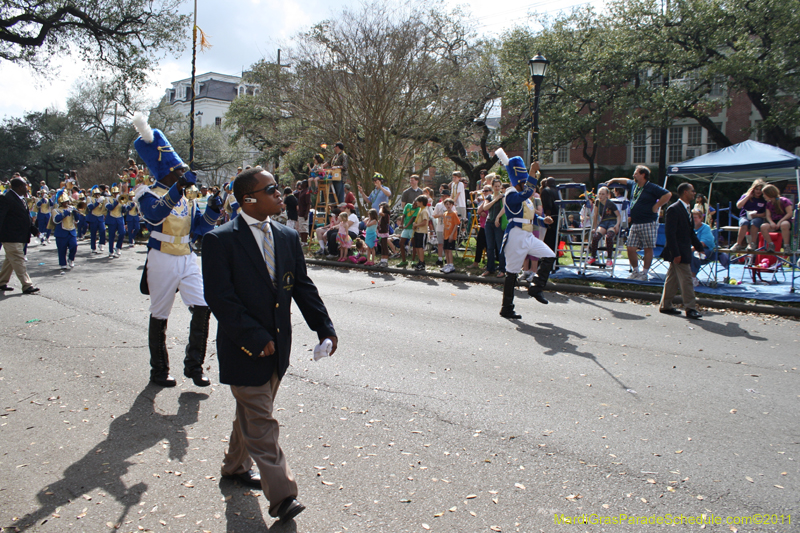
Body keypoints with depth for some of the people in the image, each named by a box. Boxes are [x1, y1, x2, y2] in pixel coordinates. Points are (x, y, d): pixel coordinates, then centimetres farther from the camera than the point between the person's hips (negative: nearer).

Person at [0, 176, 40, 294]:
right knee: (19, 261, -9)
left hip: (20, 237, 10)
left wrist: (33, 229, 17)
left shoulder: (21, 199, 16)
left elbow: (27, 217, 24)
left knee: (10, 260, 17)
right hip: (11, 237, -10)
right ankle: (27, 285, -9)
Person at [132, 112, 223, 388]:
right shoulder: (150, 195, -7)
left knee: (202, 308, -7)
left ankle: (194, 365, 6)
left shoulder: (187, 197, 13)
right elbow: (155, 214, -29)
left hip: (187, 259, 5)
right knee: (159, 317, 5)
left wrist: (213, 210, -6)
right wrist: (177, 188, -38)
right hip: (162, 261, -5)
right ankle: (159, 371, 19)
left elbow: (200, 228, 12)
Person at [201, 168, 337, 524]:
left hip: (277, 346, 7)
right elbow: (220, 298, -18)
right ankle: (281, 495, 8)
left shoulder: (287, 237, 5)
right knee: (261, 422, -1)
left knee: (252, 412, 22)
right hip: (244, 348, -6)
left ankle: (236, 465, 44)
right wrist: (256, 338, -20)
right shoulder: (220, 240, -14)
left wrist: (324, 328, 0)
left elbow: (303, 286, 8)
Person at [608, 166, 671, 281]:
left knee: (648, 249, 1)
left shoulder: (652, 188, -8)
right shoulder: (633, 185, 14)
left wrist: (656, 206, -13)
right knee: (631, 249, 3)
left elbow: (668, 194, -16)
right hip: (635, 224, 7)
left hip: (648, 224, -7)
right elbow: (626, 181, 37)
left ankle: (644, 273, 7)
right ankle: (636, 271, 18)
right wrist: (614, 180, 37)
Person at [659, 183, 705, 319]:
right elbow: (670, 233, -19)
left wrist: (700, 247, 21)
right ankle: (690, 308, -3)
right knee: (686, 279, -7)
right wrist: (675, 253, -22)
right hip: (678, 252, -10)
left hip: (684, 251, 10)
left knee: (673, 279, 12)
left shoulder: (686, 209, 16)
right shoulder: (674, 209, -14)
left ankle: (665, 306, 18)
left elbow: (690, 232, 24)